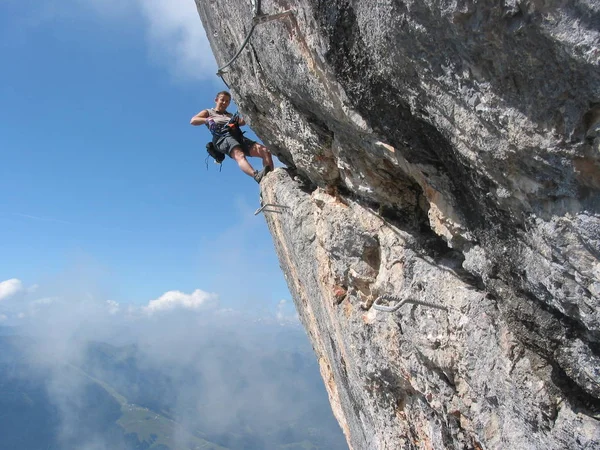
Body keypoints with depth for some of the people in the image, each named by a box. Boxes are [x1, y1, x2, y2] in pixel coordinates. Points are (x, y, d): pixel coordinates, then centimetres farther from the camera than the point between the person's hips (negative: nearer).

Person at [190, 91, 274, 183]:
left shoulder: (230, 115, 39)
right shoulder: (208, 112, 26)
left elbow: (242, 122, 20)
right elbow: (193, 121, 10)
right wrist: (207, 120, -8)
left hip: (238, 137, 6)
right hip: (223, 138, -6)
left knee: (265, 151, -16)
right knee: (240, 155, -37)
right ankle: (257, 176, -63)